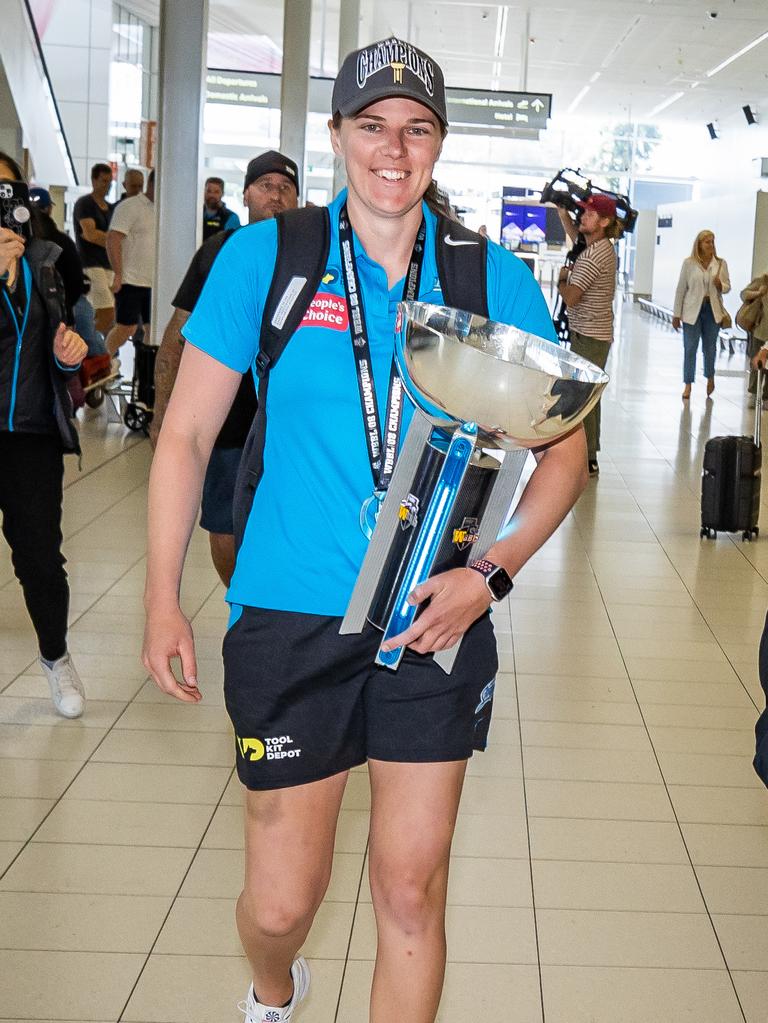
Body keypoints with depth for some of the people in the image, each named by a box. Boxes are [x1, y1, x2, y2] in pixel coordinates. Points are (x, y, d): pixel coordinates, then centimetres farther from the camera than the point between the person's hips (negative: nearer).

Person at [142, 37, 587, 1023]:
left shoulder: (493, 279, -1)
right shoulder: (262, 258, -4)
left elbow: (564, 449, 5)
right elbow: (186, 432, 2)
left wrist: (489, 574, -10)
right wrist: (162, 599, -3)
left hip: (436, 620, 1)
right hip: (291, 618, -1)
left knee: (411, 891, 8)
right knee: (280, 899, 7)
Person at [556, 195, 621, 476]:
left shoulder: (593, 255, -19)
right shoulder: (602, 246, 12)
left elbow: (570, 297, -22)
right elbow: (576, 234, 34)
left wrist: (562, 279, -2)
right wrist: (562, 211, 22)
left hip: (588, 336, -10)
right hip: (595, 334, 10)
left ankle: (585, 460, -9)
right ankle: (589, 457, 22)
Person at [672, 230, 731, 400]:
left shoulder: (721, 263, 2)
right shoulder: (689, 263, -4)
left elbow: (727, 287, 8)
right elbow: (681, 288, -1)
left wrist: (720, 285, -16)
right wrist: (676, 314, -1)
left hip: (712, 310, 2)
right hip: (692, 311, -2)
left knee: (710, 348, 11)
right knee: (690, 349, 0)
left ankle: (710, 377, 34)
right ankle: (688, 384, 8)